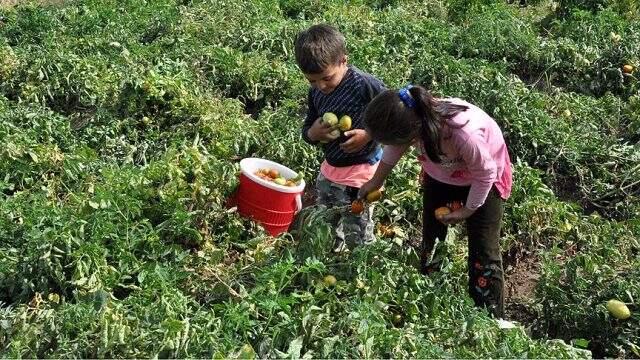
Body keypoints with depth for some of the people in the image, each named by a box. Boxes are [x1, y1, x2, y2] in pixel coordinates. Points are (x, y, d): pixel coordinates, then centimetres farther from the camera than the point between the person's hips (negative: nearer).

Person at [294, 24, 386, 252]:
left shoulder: (366, 85, -22)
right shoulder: (316, 92, -1)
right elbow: (307, 129, 11)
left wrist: (369, 135, -25)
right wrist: (313, 133, -13)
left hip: (361, 172, -7)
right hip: (330, 169, 7)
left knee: (358, 237, 3)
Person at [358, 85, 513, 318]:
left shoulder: (464, 134, -47)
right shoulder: (411, 119, -32)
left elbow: (485, 174, -25)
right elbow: (395, 148, -5)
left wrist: (468, 210, -13)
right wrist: (376, 181, 7)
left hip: (484, 179, -5)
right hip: (441, 175, 5)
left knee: (484, 254, -3)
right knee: (431, 241, 14)